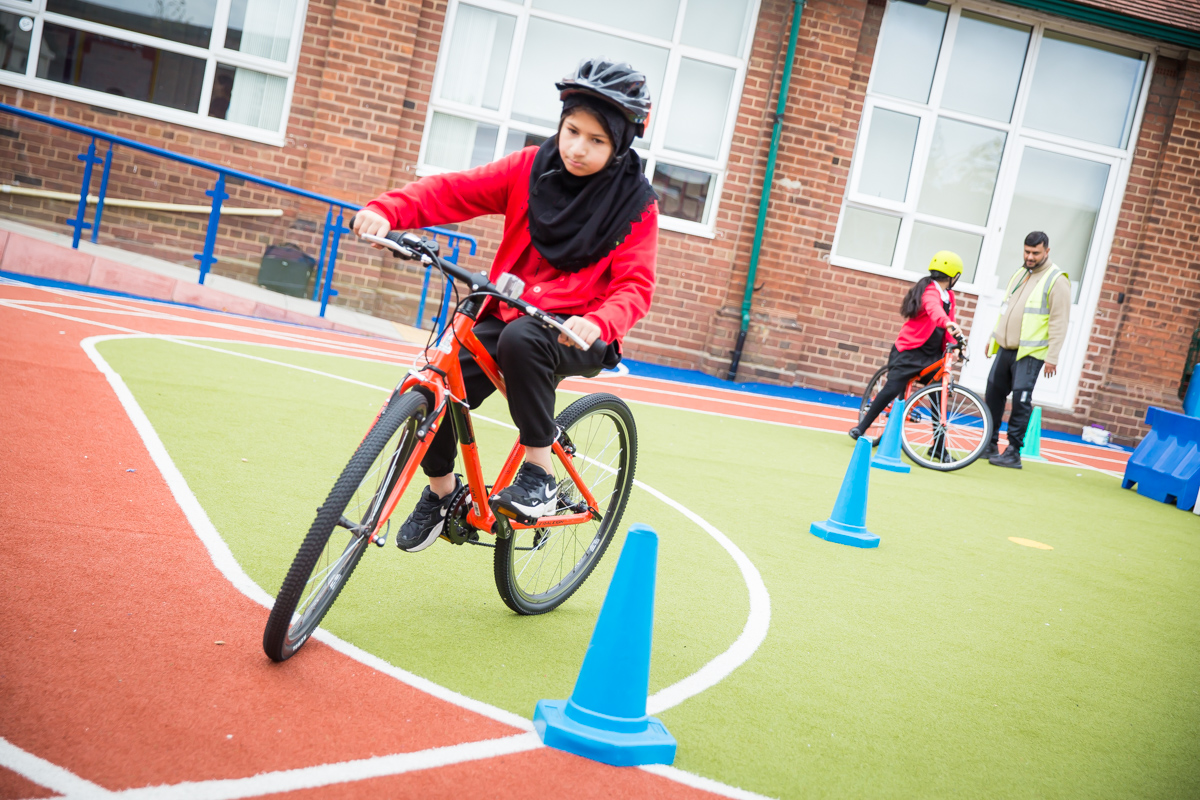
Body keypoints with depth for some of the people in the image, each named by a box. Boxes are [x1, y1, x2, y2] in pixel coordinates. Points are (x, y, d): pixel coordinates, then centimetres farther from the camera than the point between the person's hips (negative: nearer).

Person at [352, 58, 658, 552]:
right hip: (506, 314, 4)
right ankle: (441, 489, 15)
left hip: (576, 335, -3)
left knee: (521, 338, -37)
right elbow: (455, 191, -3)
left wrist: (599, 323, -35)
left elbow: (634, 286, -14)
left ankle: (539, 473, -22)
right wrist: (388, 210, -19)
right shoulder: (531, 168, 1)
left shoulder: (635, 202, -7)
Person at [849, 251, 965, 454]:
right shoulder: (930, 292, -18)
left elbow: (949, 319, 10)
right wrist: (949, 324, -59)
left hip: (932, 355, 8)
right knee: (892, 389, -16)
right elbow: (935, 310, -40)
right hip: (910, 350, -8)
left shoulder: (949, 297, 12)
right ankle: (861, 427, 0)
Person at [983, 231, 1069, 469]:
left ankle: (1014, 452, -5)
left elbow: (1059, 322, -12)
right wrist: (993, 338, 22)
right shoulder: (1019, 274, 16)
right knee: (993, 394, 9)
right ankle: (990, 444, 20)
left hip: (1030, 353, -7)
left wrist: (1052, 357, -16)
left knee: (1021, 400, -10)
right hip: (1005, 349, 7)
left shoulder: (1056, 280, -8)